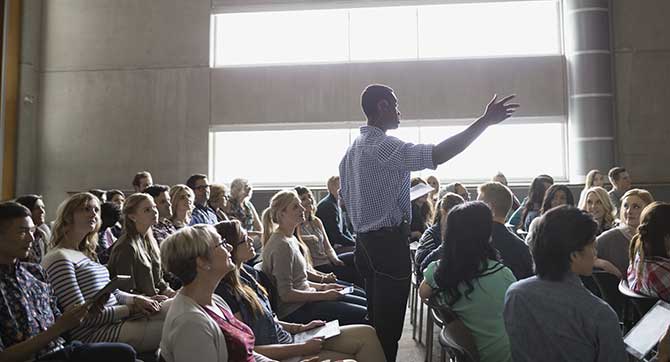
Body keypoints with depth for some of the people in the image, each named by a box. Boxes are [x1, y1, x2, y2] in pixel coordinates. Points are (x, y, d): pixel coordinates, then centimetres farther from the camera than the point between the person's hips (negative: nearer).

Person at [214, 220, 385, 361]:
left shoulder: (246, 273, 6)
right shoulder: (226, 292, -21)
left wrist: (301, 327, 5)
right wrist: (303, 348, -18)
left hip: (286, 337, 8)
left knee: (367, 334, 0)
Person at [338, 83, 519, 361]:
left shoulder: (352, 150, 13)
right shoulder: (382, 146, -17)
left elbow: (345, 196, 18)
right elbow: (438, 155, -28)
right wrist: (485, 121, -24)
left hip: (365, 242, 10)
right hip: (389, 243, -10)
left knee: (376, 321, 19)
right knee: (388, 326, 0)